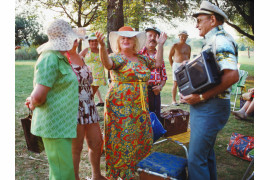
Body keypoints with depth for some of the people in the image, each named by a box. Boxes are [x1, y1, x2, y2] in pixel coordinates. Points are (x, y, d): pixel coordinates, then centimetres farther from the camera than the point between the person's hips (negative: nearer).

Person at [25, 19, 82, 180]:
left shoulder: (59, 58, 14)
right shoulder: (51, 58, -19)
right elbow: (38, 96, -25)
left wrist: (34, 100, 9)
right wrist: (34, 105, -5)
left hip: (61, 123, 10)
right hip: (55, 125, -10)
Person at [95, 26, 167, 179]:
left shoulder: (141, 58, 11)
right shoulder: (117, 57, -8)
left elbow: (157, 64, 23)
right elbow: (107, 63, -30)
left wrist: (160, 45, 19)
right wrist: (102, 45, -47)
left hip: (140, 106, 7)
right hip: (121, 106, -6)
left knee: (139, 137, 13)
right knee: (121, 138, 0)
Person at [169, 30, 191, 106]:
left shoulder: (188, 47, 12)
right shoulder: (175, 46, 0)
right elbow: (170, 56, 4)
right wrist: (172, 65, 2)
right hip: (177, 65, -4)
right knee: (175, 83, -5)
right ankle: (173, 100, -1)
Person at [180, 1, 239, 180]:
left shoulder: (221, 41, -14)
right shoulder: (211, 42, 18)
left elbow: (232, 76, -27)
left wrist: (201, 97, -24)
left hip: (211, 108, -10)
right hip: (203, 107, 10)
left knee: (196, 158, -6)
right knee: (206, 152, 20)